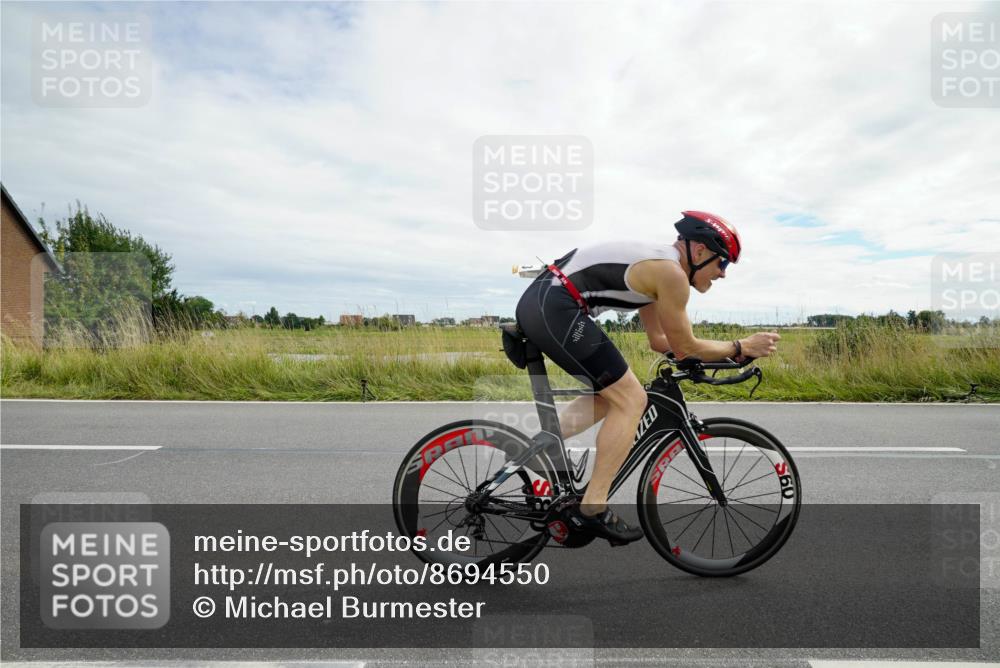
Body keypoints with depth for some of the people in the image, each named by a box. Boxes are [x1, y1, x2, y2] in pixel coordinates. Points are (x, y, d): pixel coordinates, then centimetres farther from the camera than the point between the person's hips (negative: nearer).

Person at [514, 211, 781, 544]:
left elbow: (659, 340, 28)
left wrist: (722, 351, 27)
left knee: (611, 394, 18)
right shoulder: (672, 273, -6)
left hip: (536, 301, 10)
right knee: (631, 400, -2)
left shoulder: (655, 262, 23)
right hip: (557, 308, -10)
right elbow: (685, 347, 2)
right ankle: (593, 509, 1)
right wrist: (742, 347, 14)